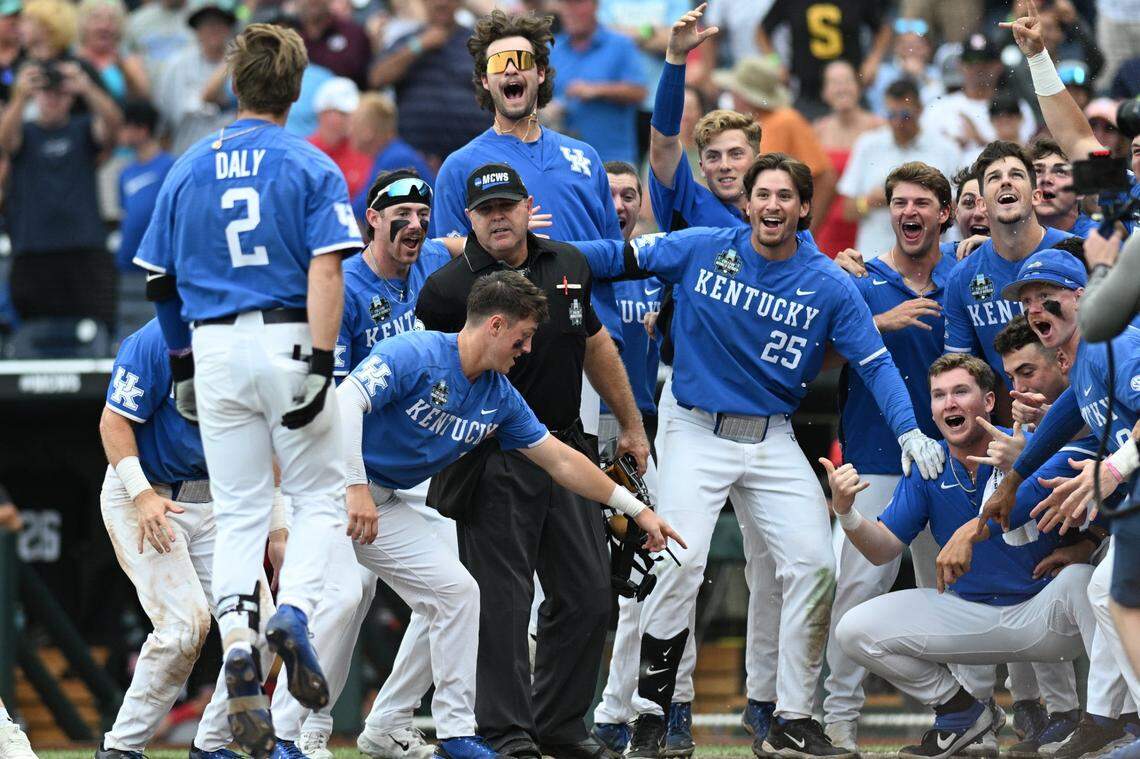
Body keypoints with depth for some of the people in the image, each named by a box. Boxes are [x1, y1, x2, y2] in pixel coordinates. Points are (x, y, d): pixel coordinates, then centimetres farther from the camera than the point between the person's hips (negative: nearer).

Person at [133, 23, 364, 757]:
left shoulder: (189, 170, 10)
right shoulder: (312, 168, -1)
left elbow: (161, 282, 13)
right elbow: (326, 271, -12)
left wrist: (182, 363, 23)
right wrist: (320, 364, -16)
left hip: (216, 345, 3)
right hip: (289, 340, -3)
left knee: (239, 512, 5)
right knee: (320, 494, 9)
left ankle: (238, 646, -12)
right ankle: (293, 613, -14)